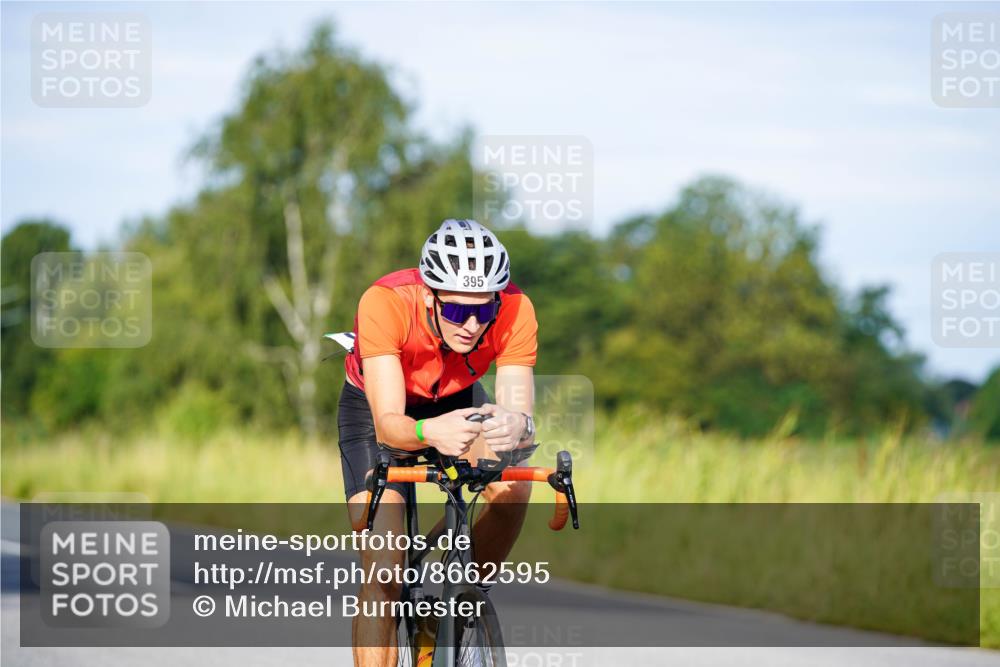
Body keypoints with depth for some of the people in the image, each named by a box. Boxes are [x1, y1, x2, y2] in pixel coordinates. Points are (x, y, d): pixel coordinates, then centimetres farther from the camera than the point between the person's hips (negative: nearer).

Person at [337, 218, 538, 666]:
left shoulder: (515, 311, -32)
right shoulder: (385, 303, -39)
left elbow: (519, 408, -38)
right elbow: (386, 424, -43)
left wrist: (516, 425, -62)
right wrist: (429, 432, -65)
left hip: (456, 400, 3)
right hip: (377, 406, -3)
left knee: (512, 487, -26)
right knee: (382, 575, -16)